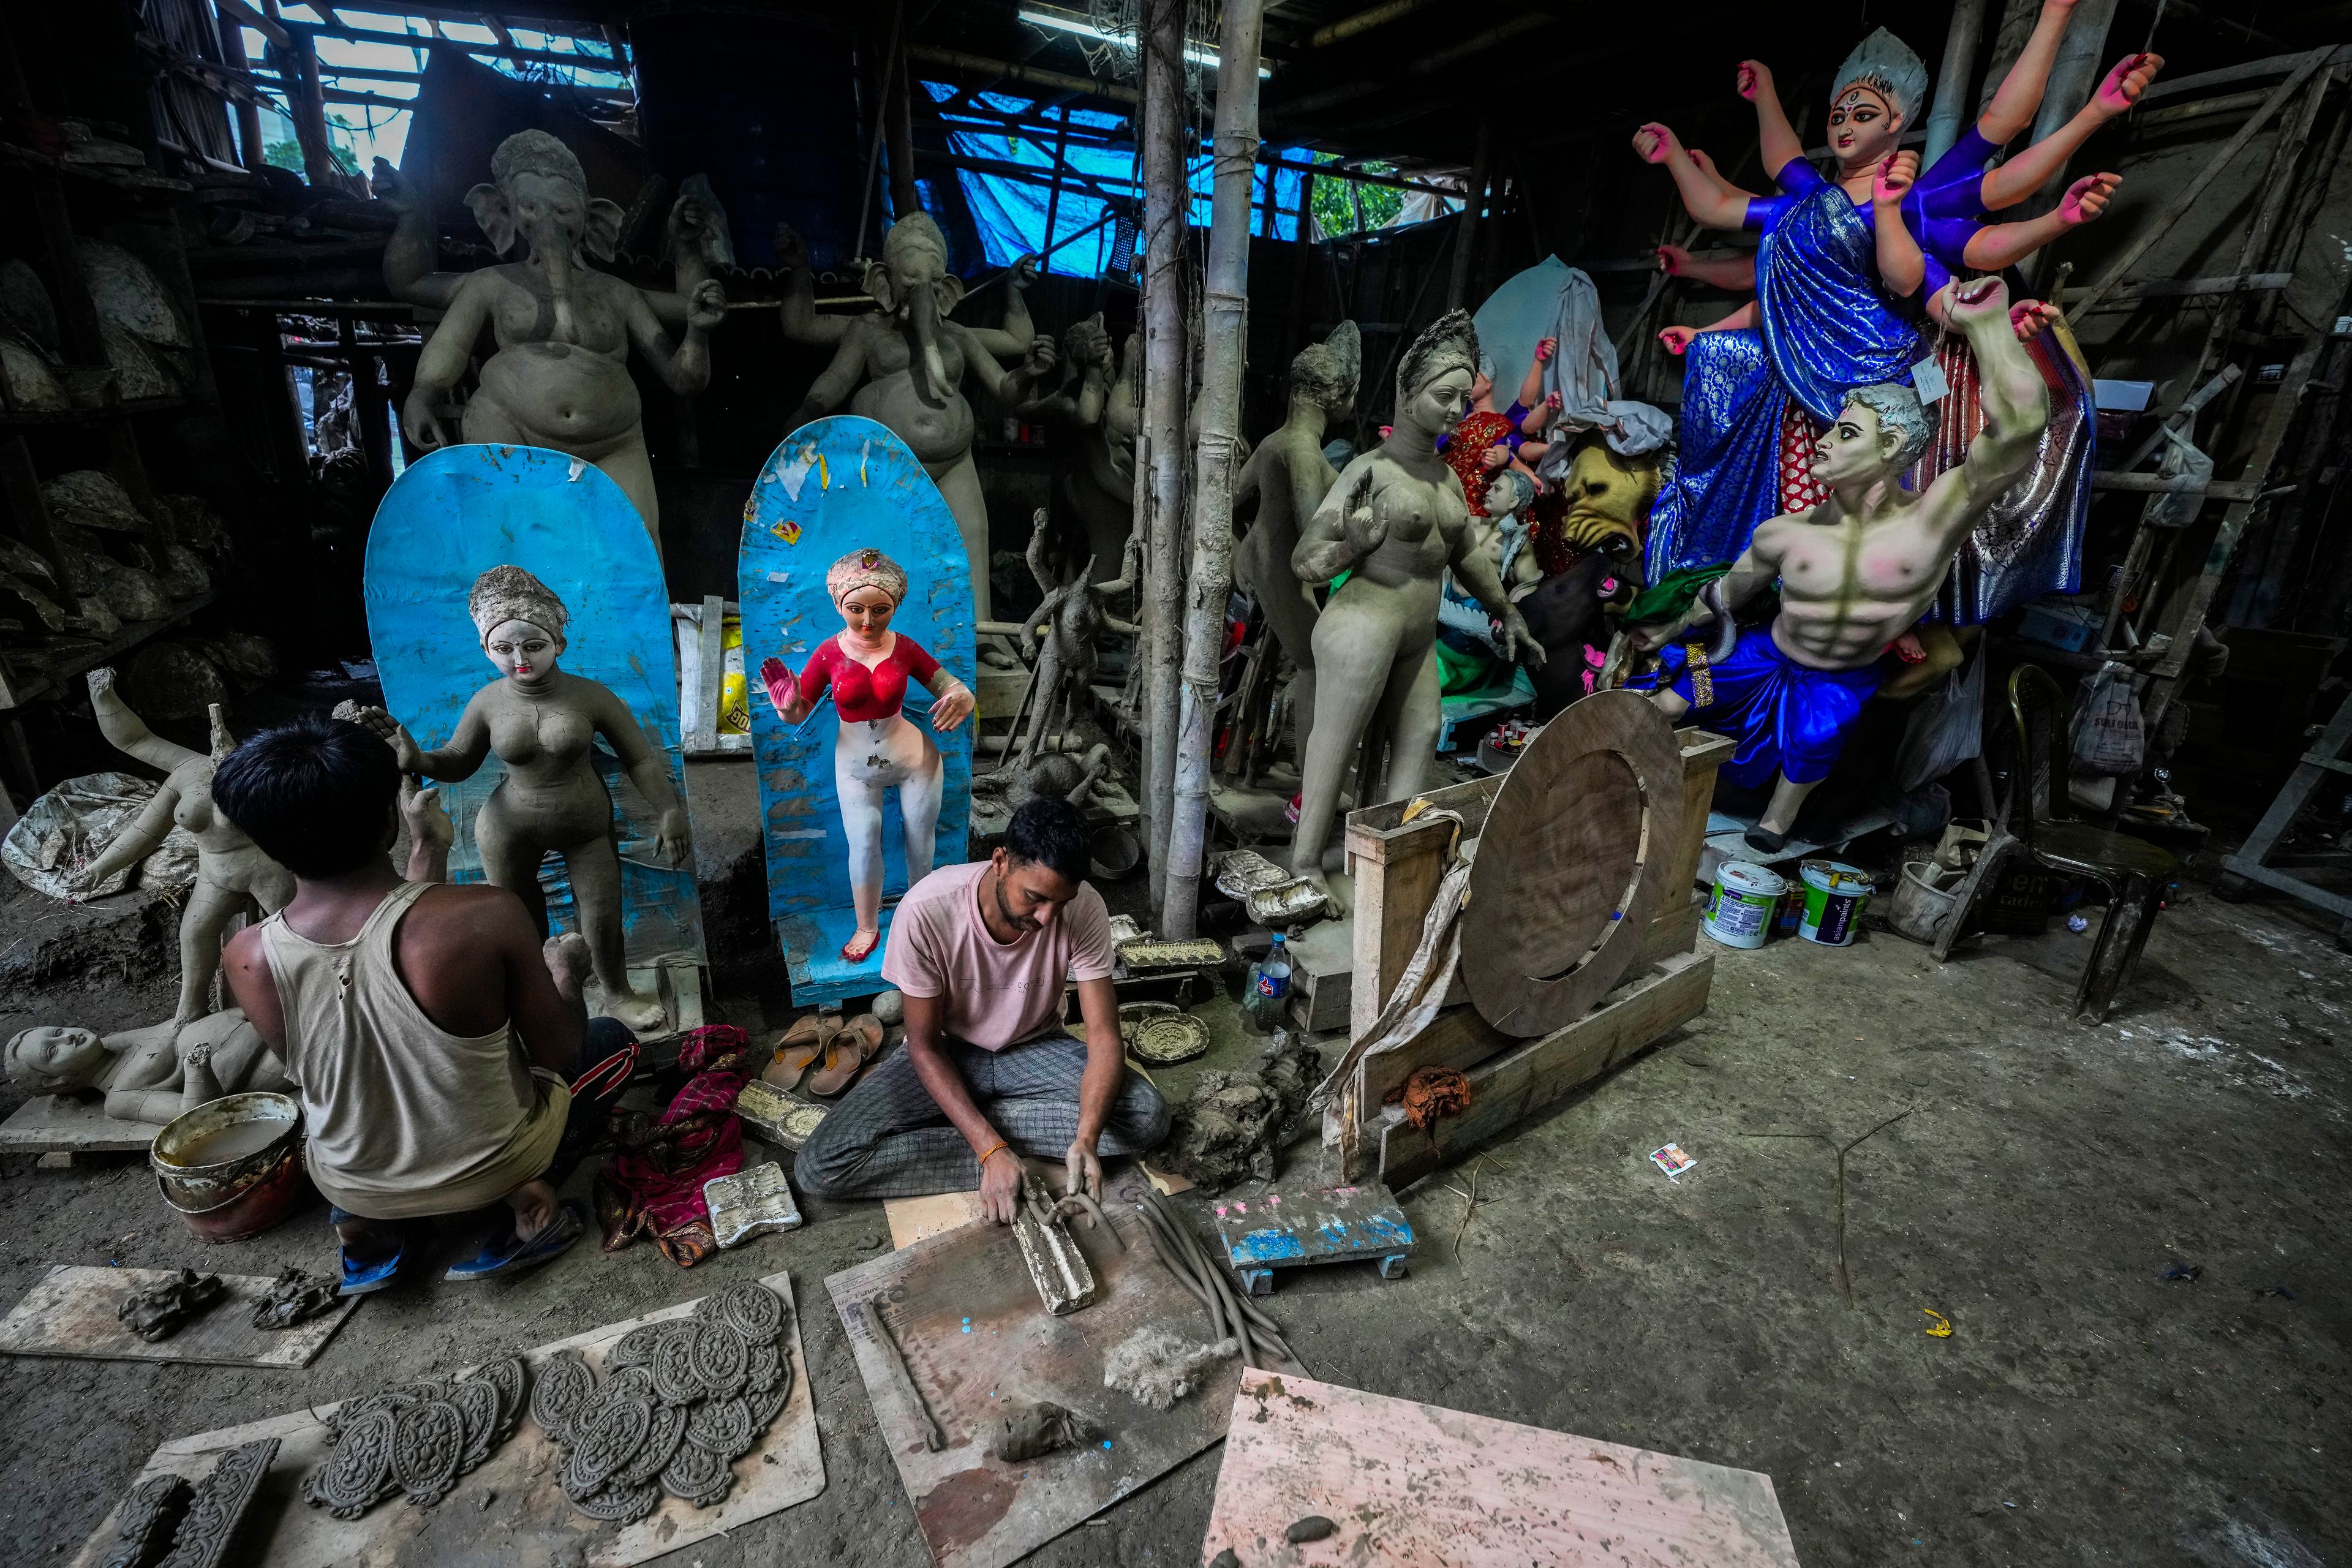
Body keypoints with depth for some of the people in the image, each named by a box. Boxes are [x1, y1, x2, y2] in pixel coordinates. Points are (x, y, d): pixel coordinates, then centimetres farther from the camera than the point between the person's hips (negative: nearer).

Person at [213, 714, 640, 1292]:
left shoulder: (249, 957, -20)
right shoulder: (485, 916, -32)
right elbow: (558, 1055, -18)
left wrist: (429, 854, 8)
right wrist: (565, 970, 0)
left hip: (350, 1183, 4)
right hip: (491, 1163, -3)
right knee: (614, 1040, 22)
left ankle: (371, 1224, 18)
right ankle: (527, 1199, 6)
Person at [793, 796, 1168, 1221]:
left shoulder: (1085, 909, -25)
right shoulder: (926, 910, -29)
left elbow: (1104, 1038, -21)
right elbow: (925, 1046, -20)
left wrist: (1086, 1139, -40)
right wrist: (991, 1149, -30)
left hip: (1035, 1047, 2)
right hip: (949, 1052, -1)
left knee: (1148, 1117, -22)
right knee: (819, 1168, -22)